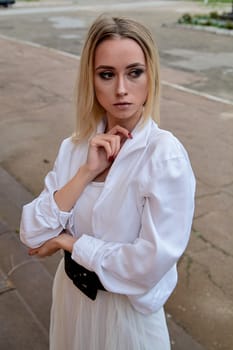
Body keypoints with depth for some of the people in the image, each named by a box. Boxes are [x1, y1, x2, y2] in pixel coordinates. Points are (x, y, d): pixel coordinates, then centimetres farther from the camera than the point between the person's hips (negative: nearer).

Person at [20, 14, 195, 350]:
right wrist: (86, 172, -22)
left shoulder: (165, 155, -22)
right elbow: (32, 234, -10)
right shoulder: (75, 146, -6)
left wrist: (68, 241, -15)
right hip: (71, 295, 5)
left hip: (127, 310, -4)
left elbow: (151, 263, -26)